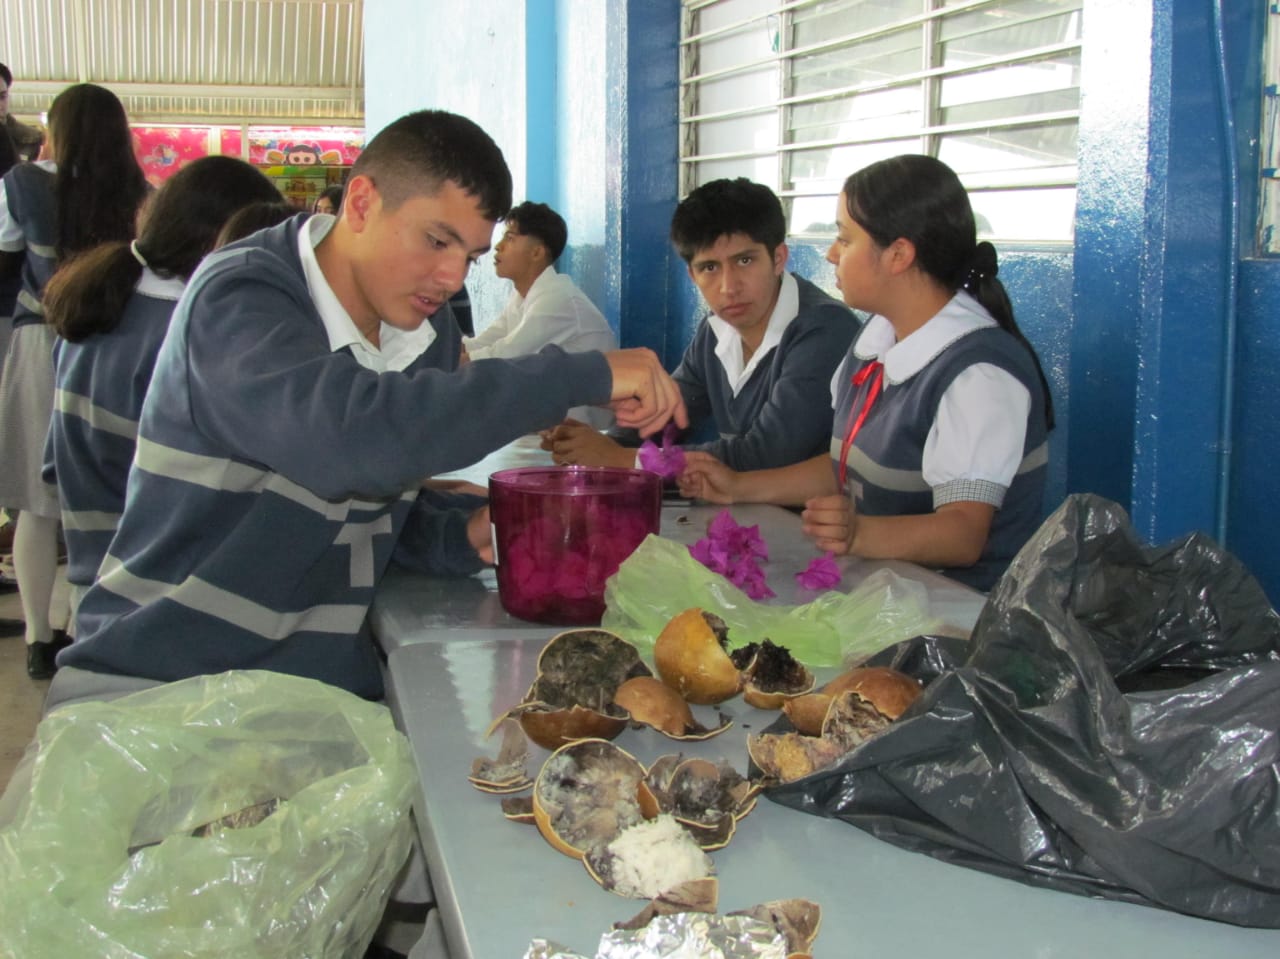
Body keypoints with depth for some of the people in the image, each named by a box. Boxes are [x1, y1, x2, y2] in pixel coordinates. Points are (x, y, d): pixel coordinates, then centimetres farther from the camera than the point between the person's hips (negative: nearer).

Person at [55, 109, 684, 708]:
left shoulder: (417, 333, 9)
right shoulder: (237, 299, -16)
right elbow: (347, 436, -37)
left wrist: (461, 540, -3)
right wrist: (585, 376, -32)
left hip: (324, 690, 7)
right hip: (152, 691, -6)